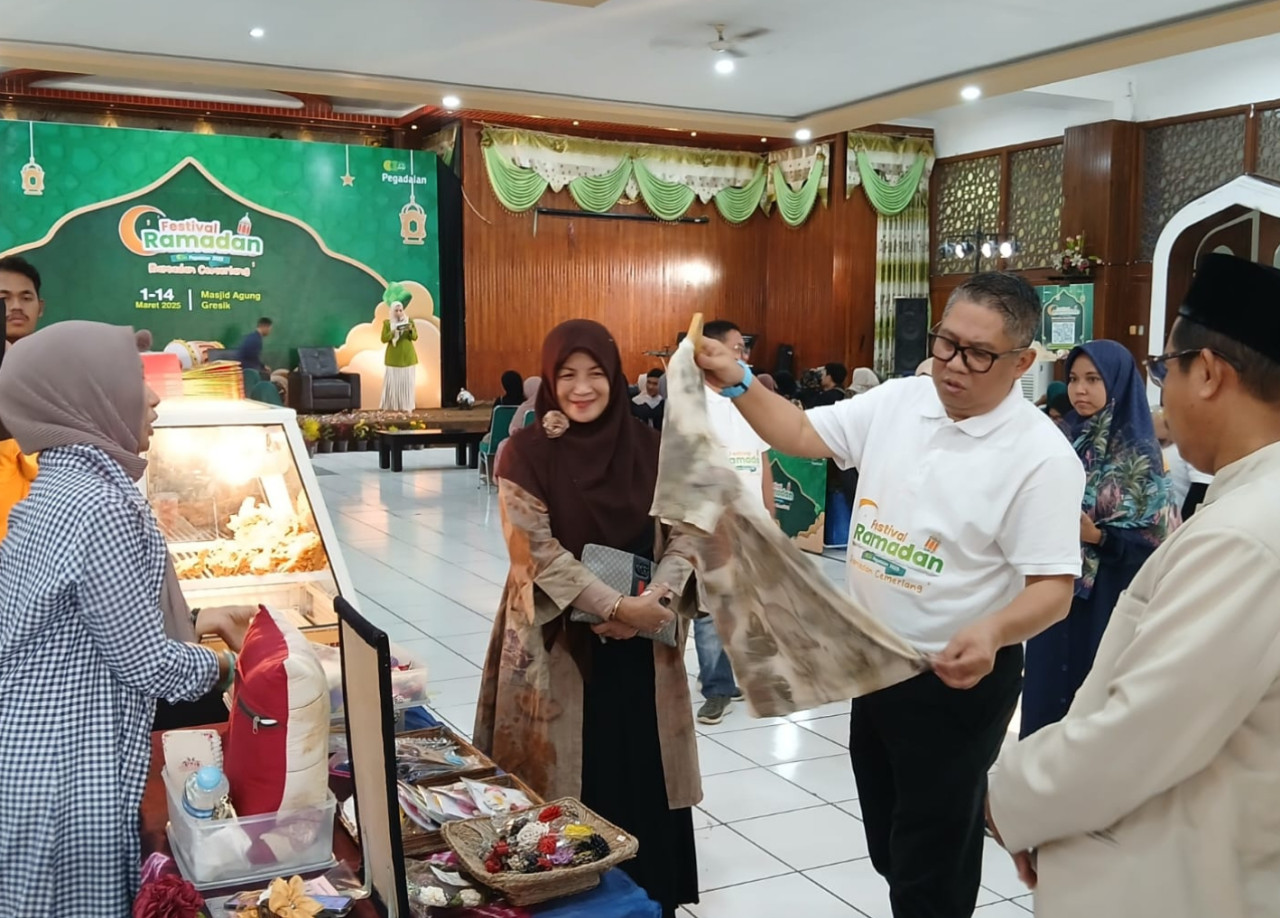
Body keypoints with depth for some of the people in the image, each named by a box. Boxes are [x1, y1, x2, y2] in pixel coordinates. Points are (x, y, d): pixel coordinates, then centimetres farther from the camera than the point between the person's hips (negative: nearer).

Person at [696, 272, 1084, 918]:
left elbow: (1052, 587, -19)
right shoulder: (895, 402, 0)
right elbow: (801, 434, 5)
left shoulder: (1040, 455, -18)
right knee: (888, 844, 22)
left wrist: (992, 631, -39)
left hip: (958, 677, -6)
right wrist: (737, 384, -10)